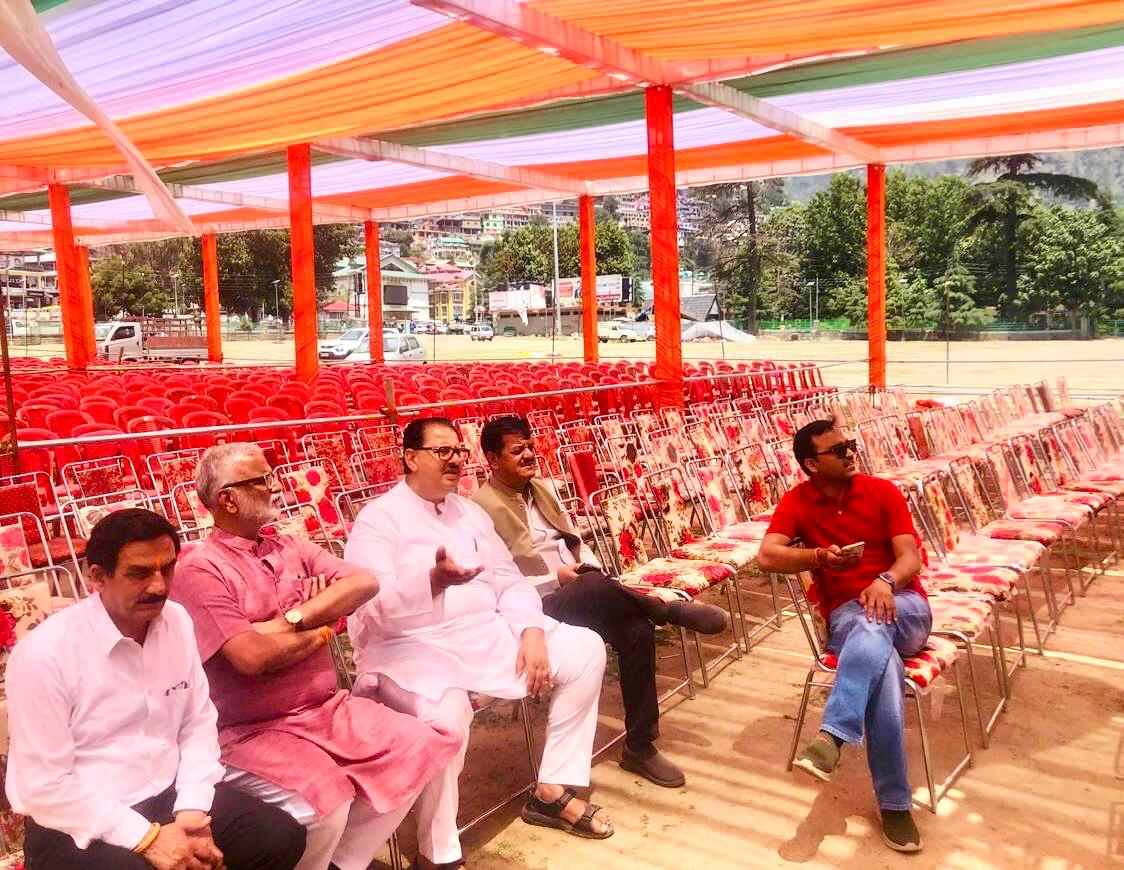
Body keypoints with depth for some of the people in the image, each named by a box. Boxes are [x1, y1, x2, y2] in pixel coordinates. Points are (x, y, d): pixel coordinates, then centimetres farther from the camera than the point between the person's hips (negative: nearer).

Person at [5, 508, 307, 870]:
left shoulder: (177, 620, 0)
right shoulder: (44, 653, -17)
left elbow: (198, 722, 5)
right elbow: (46, 785, -16)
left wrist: (192, 808, -8)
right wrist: (147, 837, -19)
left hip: (168, 793, 5)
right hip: (79, 824, -5)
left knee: (282, 838, -7)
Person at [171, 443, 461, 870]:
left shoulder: (292, 548, 10)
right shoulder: (200, 570, -12)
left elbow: (364, 583, -3)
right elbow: (252, 657, -23)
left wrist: (293, 621, -17)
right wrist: (319, 632, -5)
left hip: (330, 708, 7)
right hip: (253, 731, -7)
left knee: (420, 748, -3)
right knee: (323, 802, -31)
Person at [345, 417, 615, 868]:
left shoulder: (470, 512, 14)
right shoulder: (378, 518, -7)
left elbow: (508, 582, 12)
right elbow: (372, 608, -20)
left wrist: (532, 632, -7)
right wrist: (434, 580, -38)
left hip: (485, 634, 7)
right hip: (409, 648, -7)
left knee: (584, 649, -2)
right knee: (445, 713, -38)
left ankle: (551, 791, 8)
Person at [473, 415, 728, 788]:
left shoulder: (540, 489, 17)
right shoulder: (483, 507, -8)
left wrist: (591, 570, -1)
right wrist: (554, 579, -18)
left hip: (578, 592, 7)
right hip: (535, 607, -7)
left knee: (636, 628, -18)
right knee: (596, 587, -37)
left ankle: (640, 746, -4)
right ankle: (672, 610, -9)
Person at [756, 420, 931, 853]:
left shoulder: (883, 491, 2)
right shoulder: (797, 501, 3)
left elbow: (910, 558, -5)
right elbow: (766, 556, -10)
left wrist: (885, 582, -28)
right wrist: (819, 556, -25)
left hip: (902, 606, 1)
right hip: (845, 616, -1)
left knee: (874, 624, -38)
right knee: (882, 665, -35)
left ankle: (832, 735, -44)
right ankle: (894, 803, -29)